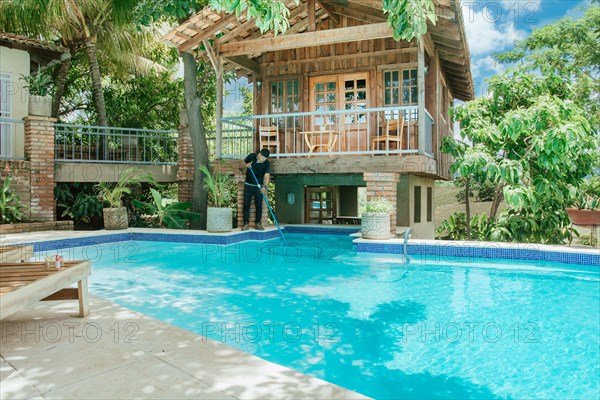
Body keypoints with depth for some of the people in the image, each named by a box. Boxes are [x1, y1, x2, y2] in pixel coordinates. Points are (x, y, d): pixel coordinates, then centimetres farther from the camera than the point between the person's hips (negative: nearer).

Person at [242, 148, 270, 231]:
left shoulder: (266, 163, -9)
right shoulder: (251, 156, -6)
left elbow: (267, 176, -17)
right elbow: (244, 162, 12)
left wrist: (264, 186, -33)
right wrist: (246, 164, -12)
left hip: (259, 187, -1)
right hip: (248, 185, 1)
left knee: (259, 205, 2)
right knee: (246, 204, 1)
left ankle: (258, 223, 13)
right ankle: (246, 223, 6)